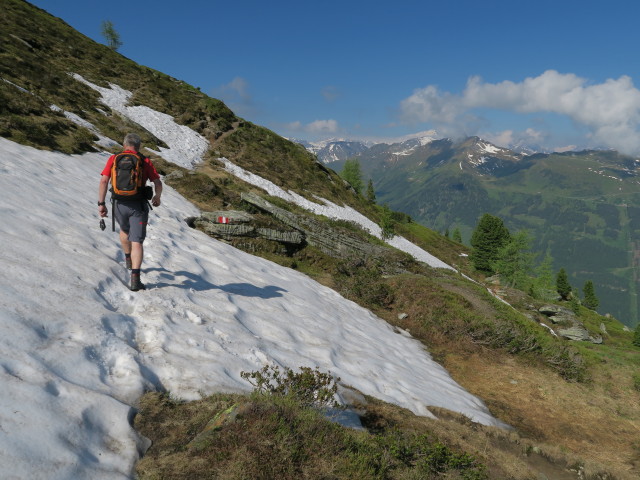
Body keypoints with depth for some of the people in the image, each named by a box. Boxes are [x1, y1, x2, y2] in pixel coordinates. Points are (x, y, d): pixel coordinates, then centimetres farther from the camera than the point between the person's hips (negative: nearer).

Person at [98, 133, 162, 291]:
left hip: (120, 204, 2)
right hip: (138, 205, -2)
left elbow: (104, 180, -5)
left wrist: (101, 203, -2)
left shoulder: (113, 159, 5)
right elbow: (158, 183, 0)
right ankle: (135, 278, -16)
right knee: (137, 242, -4)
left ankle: (129, 259, 50)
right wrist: (157, 197, 20)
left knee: (124, 230, 32)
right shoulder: (145, 161, 2)